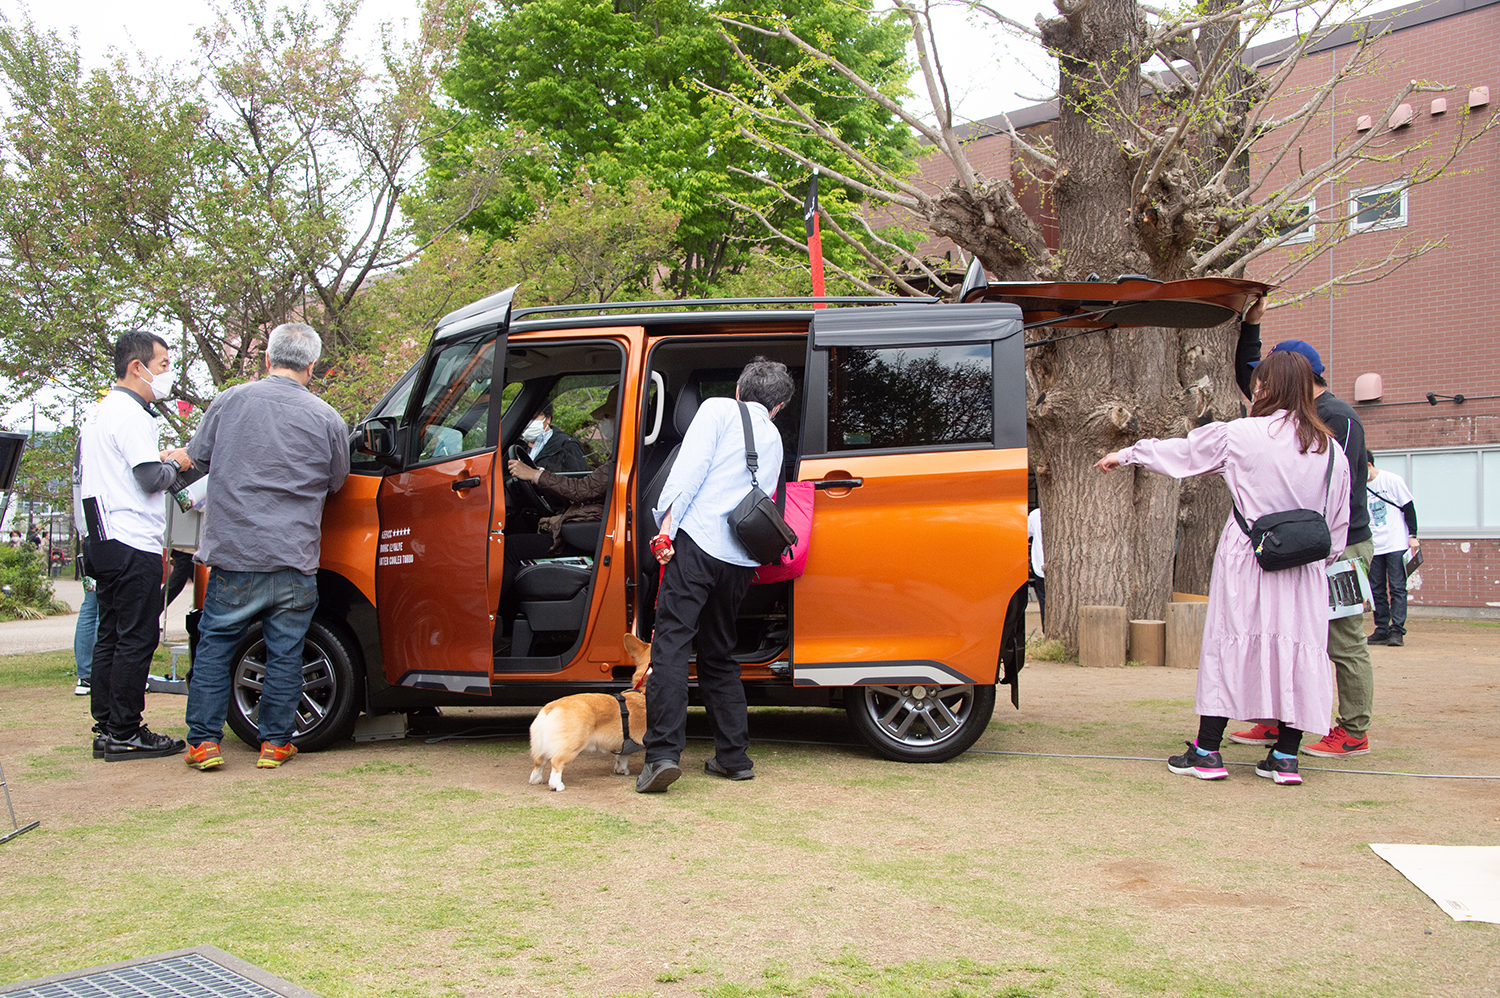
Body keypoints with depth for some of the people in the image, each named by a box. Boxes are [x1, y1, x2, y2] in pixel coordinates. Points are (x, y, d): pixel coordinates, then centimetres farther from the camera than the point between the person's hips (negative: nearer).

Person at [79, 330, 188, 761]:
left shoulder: (102, 411, 20)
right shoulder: (130, 414, -13)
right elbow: (150, 479, -17)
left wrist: (160, 459, 11)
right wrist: (173, 464, 1)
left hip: (106, 542, 11)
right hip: (133, 543, -11)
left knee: (111, 637, 12)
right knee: (136, 639, -6)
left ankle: (106, 728, 17)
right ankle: (124, 734, -3)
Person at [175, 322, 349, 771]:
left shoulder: (230, 401, -1)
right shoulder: (327, 420, -2)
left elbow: (198, 457, 13)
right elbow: (336, 483, 12)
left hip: (234, 553, 0)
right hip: (295, 563, 0)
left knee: (214, 645, 13)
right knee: (285, 652, 10)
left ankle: (203, 741, 13)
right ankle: (275, 741, 15)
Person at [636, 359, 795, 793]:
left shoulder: (719, 409, 7)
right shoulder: (773, 441, 25)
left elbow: (691, 465, -7)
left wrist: (667, 521, -12)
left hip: (698, 542, -6)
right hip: (741, 560, 6)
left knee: (671, 646, -8)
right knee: (718, 653, 17)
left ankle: (663, 753, -17)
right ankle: (734, 757, 17)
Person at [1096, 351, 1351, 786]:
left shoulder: (1240, 435, -4)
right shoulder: (1332, 451, 6)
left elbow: (1179, 451, 7)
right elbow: (1338, 526, 9)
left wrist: (1125, 454, 21)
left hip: (1245, 563, -3)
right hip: (1304, 572, 3)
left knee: (1228, 646, 3)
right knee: (1297, 648, 7)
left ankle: (1207, 752, 9)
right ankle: (1285, 756, 9)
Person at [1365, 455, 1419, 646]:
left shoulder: (1393, 480, -4)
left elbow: (1409, 507, -2)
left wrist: (1412, 536, -7)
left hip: (1396, 544, -5)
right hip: (1373, 547, 5)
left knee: (1397, 588, -7)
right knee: (1376, 590, 4)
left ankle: (1397, 631, -7)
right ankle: (1382, 630, 10)